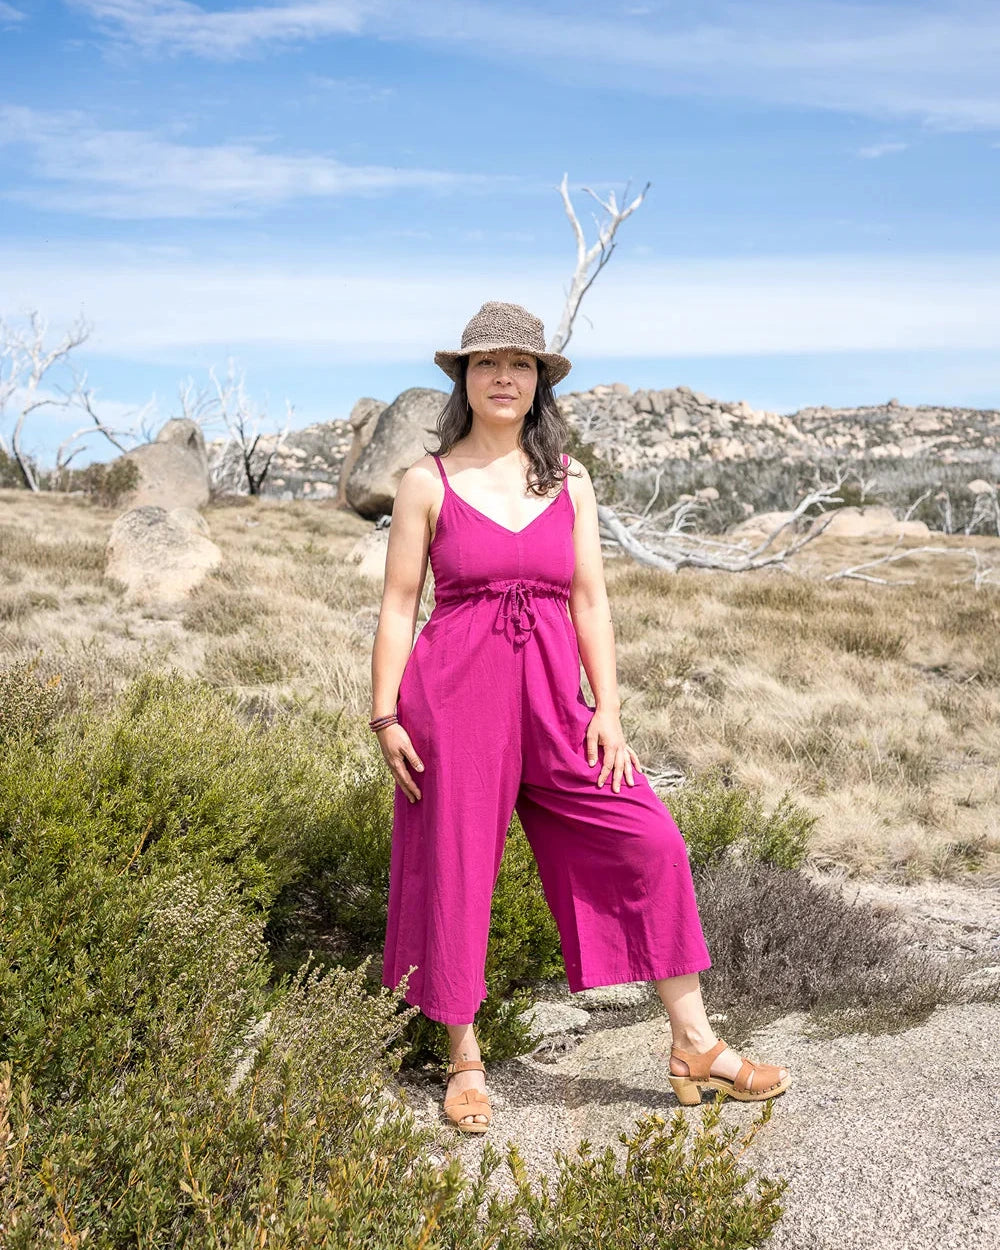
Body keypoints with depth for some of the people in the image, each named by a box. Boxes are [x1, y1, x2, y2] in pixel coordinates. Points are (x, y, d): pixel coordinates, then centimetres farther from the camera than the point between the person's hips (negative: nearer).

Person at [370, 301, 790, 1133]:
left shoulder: (569, 481, 9)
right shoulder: (427, 483, 2)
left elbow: (590, 601, 5)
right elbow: (398, 605, 1)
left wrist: (607, 710, -3)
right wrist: (385, 717, -4)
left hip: (553, 696, 3)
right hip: (455, 691, -2)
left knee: (649, 841, -5)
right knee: (455, 873, 5)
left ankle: (695, 1045, 8)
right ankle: (466, 1063, 24)